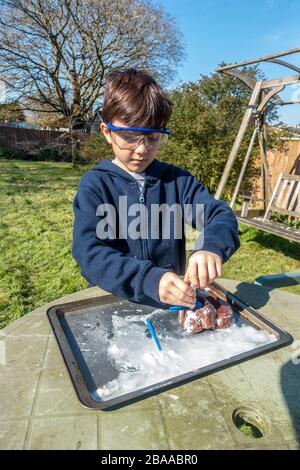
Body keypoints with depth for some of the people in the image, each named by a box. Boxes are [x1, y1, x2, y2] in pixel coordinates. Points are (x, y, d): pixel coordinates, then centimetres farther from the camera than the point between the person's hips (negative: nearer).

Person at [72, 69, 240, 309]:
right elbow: (89, 253, -17)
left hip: (173, 299, 3)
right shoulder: (94, 184, -4)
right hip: (111, 301, -2)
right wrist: (150, 280, -32)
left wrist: (212, 247, -26)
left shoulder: (178, 179, 6)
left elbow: (221, 214, -4)